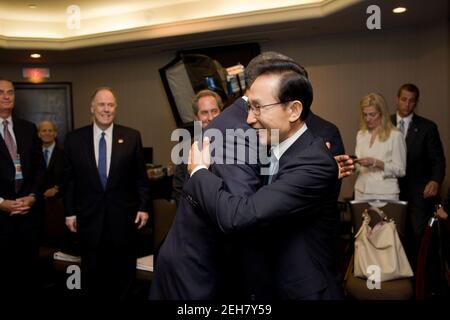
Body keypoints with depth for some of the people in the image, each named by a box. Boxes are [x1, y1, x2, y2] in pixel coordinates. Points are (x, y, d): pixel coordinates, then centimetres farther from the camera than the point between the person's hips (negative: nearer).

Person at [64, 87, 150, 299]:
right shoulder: (74, 139, 1)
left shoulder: (132, 137, -2)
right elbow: (69, 179, 4)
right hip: (89, 216, 1)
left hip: (123, 215, 0)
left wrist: (143, 206, -2)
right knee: (92, 271, 13)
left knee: (123, 271, 13)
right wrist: (69, 212, 3)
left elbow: (140, 176, 1)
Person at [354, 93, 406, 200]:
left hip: (385, 194, -4)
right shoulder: (361, 134, 10)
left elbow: (400, 170, -8)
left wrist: (375, 162, -19)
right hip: (361, 192, 4)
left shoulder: (395, 135, -7)